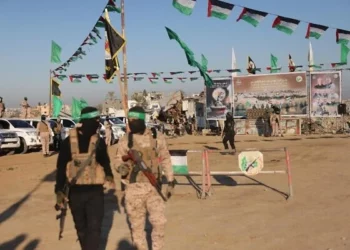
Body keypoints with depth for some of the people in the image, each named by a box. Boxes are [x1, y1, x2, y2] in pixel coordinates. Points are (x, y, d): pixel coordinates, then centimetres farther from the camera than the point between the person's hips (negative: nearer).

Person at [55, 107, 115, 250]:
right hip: (75, 191, 0)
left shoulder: (99, 141, 1)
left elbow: (105, 162, 11)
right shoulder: (69, 141, -4)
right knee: (81, 228, 14)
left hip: (95, 191, 0)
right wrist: (59, 190, -7)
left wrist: (109, 175, -11)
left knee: (94, 227, -6)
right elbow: (61, 167, 0)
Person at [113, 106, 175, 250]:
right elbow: (118, 160, 7)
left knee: (159, 222, -1)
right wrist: (120, 167, -17)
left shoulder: (157, 137, 1)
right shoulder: (125, 141, 1)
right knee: (136, 225, 7)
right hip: (133, 188, 0)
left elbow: (165, 159, 8)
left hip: (153, 187, 0)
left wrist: (170, 181, 6)